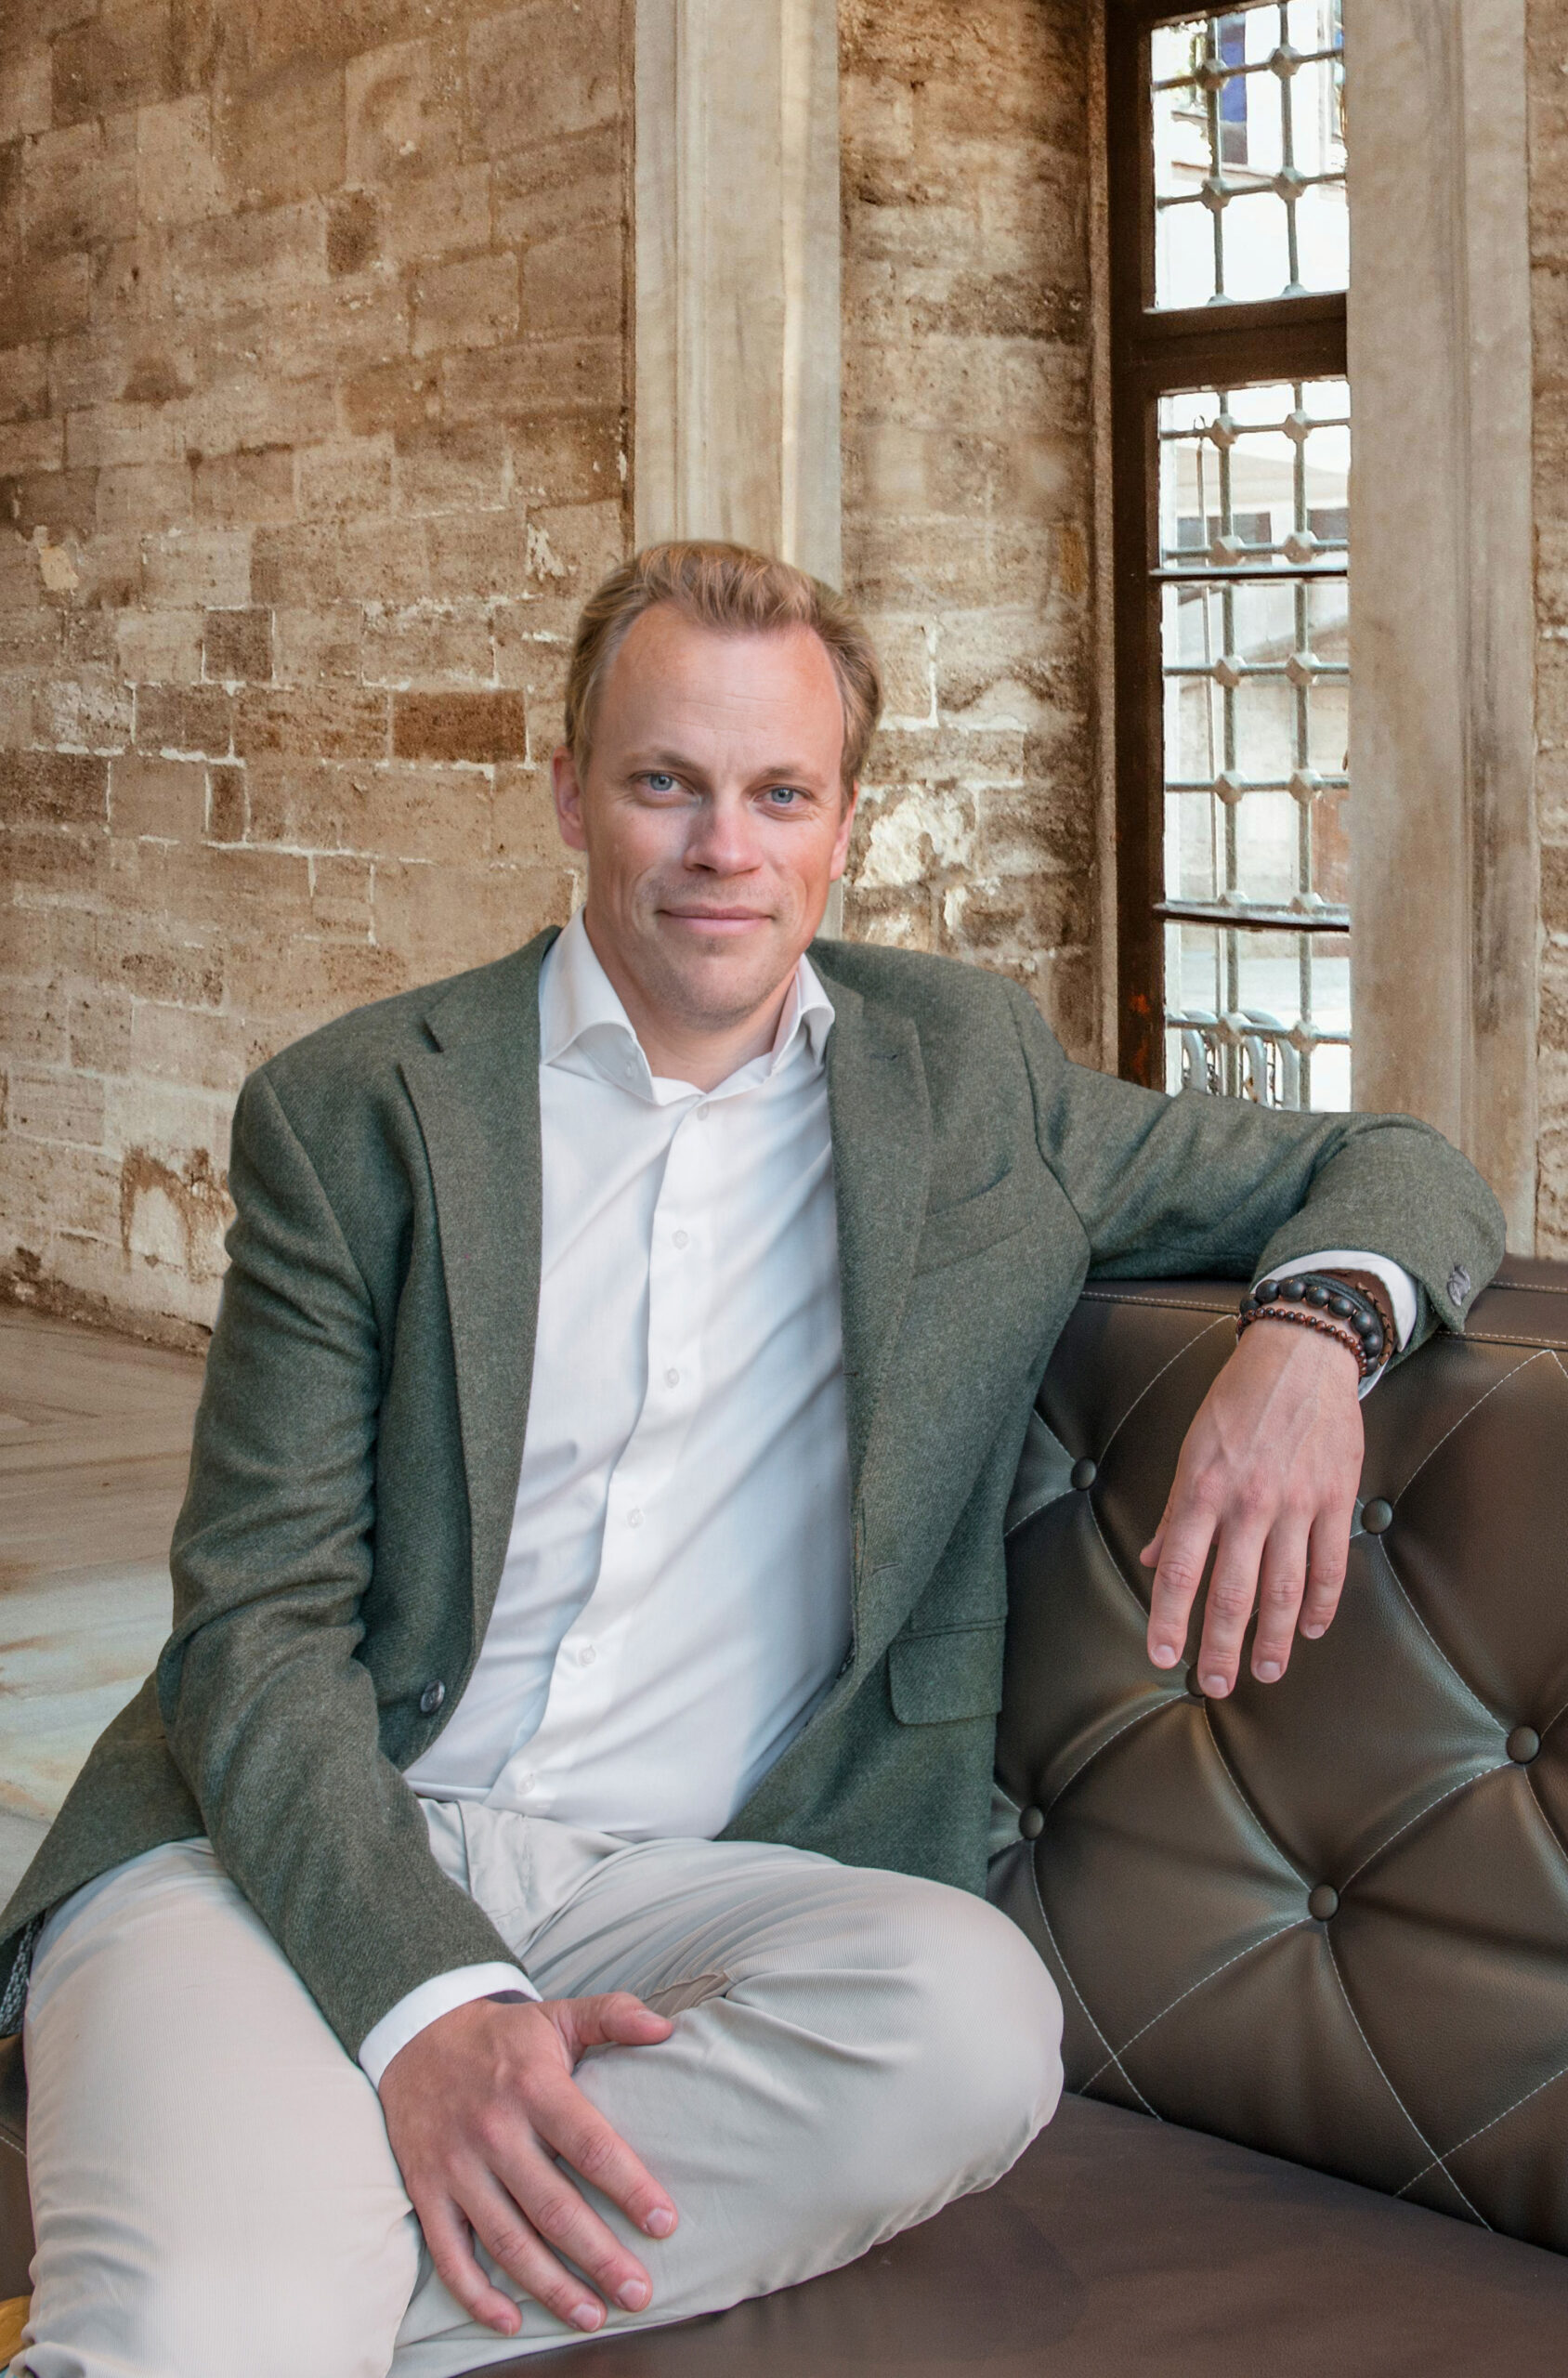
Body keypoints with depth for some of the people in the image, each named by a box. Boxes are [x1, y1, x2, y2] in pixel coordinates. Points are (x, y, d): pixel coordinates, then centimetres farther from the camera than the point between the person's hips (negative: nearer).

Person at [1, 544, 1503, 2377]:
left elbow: (1395, 1175, 20)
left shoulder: (964, 1074, 13)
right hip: (302, 1853, -4)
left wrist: (1313, 1330, -7)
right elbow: (261, 1618, -2)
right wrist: (423, 2001, -21)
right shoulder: (353, 1113, 4)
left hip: (667, 1883, 5)